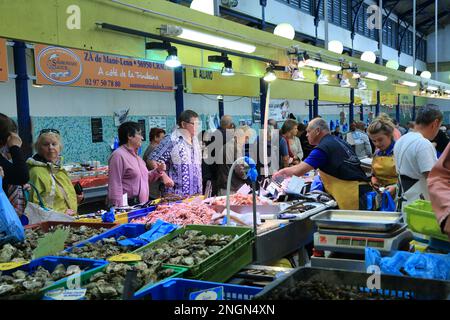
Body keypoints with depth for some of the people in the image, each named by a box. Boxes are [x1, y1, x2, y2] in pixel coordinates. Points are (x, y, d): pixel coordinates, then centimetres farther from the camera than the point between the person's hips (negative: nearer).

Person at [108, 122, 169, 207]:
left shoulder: (136, 155, 16)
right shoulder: (118, 155, -12)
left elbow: (145, 178, 24)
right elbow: (115, 186, -17)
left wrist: (157, 171, 6)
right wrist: (119, 208, -22)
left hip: (141, 204, 8)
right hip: (127, 205, -8)